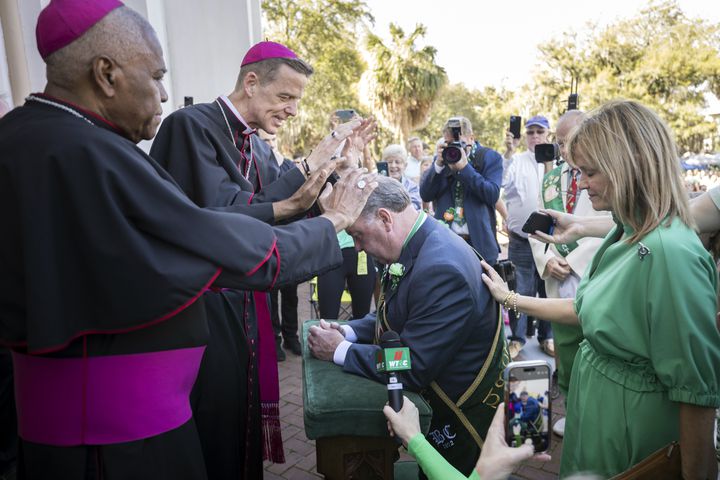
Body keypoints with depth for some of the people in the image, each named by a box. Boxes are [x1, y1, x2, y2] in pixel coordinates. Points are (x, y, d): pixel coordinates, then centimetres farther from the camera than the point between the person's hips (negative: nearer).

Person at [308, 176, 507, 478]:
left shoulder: (442, 270, -34)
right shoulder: (415, 247, -4)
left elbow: (412, 368, -30)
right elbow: (393, 317, 10)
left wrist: (340, 351, -20)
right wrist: (348, 332, -7)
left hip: (461, 416, -7)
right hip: (430, 401, 8)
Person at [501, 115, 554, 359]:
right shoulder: (516, 161, 2)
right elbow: (501, 182, -16)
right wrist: (508, 152, -22)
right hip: (521, 240, -1)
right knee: (521, 290, 4)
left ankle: (547, 337, 27)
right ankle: (517, 338, 18)